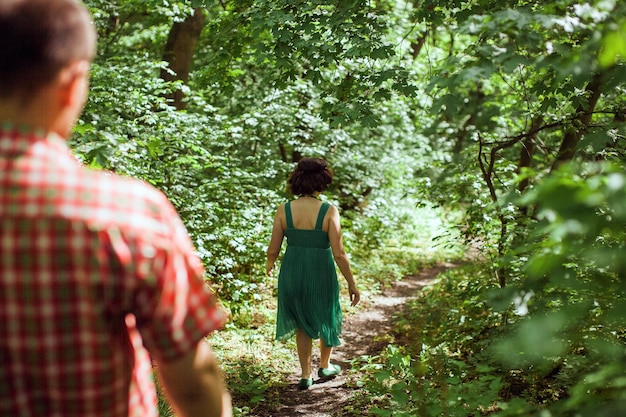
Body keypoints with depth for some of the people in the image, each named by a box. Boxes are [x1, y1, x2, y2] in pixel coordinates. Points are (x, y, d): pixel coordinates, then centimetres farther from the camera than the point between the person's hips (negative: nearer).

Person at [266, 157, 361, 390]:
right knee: (327, 318, 26)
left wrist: (269, 264, 18)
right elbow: (338, 254, -16)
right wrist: (351, 284, -4)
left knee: (302, 323, 24)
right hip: (321, 274, -2)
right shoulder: (329, 212, -16)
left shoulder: (284, 210, -10)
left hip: (292, 273, 2)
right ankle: (325, 366, 45)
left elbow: (273, 250, -5)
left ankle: (306, 375, 29)